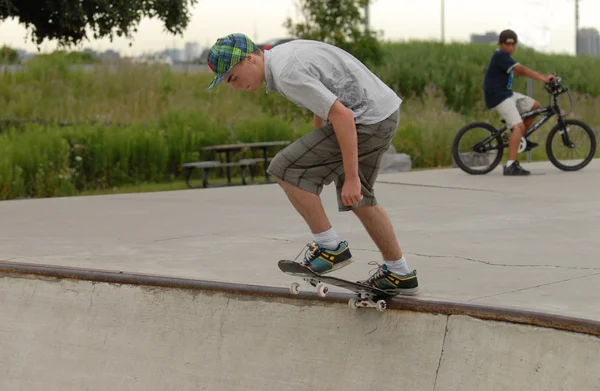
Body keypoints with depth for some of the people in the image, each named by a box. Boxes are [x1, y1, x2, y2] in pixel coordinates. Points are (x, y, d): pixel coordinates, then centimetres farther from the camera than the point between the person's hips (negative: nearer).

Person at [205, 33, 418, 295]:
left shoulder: (286, 74, -21)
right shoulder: (282, 54, 12)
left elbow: (342, 116, -25)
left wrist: (351, 177, -22)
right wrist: (319, 156, 36)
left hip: (366, 121, -10)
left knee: (285, 169, -8)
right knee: (357, 199, 23)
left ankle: (330, 248, 0)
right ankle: (398, 274, 31)